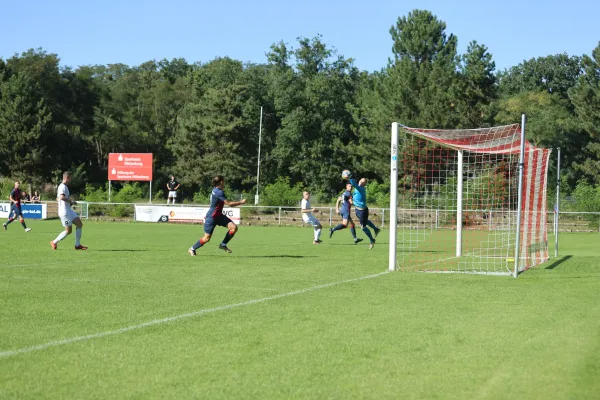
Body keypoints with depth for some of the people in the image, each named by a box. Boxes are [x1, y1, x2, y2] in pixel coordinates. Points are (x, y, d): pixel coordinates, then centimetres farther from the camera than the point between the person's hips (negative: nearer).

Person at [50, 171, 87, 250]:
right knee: (68, 231, -4)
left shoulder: (64, 187, 17)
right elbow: (62, 197, -31)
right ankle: (54, 242, 10)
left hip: (69, 210, 10)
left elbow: (58, 198, 27)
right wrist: (71, 201, -20)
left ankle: (77, 245, 7)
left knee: (80, 224, 4)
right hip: (64, 211, -10)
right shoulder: (63, 187, -14)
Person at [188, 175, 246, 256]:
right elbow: (229, 204, -24)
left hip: (218, 215, 9)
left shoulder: (216, 190, 5)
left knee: (234, 227, -6)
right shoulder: (219, 192, -24)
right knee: (207, 238, -2)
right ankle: (192, 249, 19)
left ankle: (223, 245, 7)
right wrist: (241, 202, -13)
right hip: (211, 217, -9)